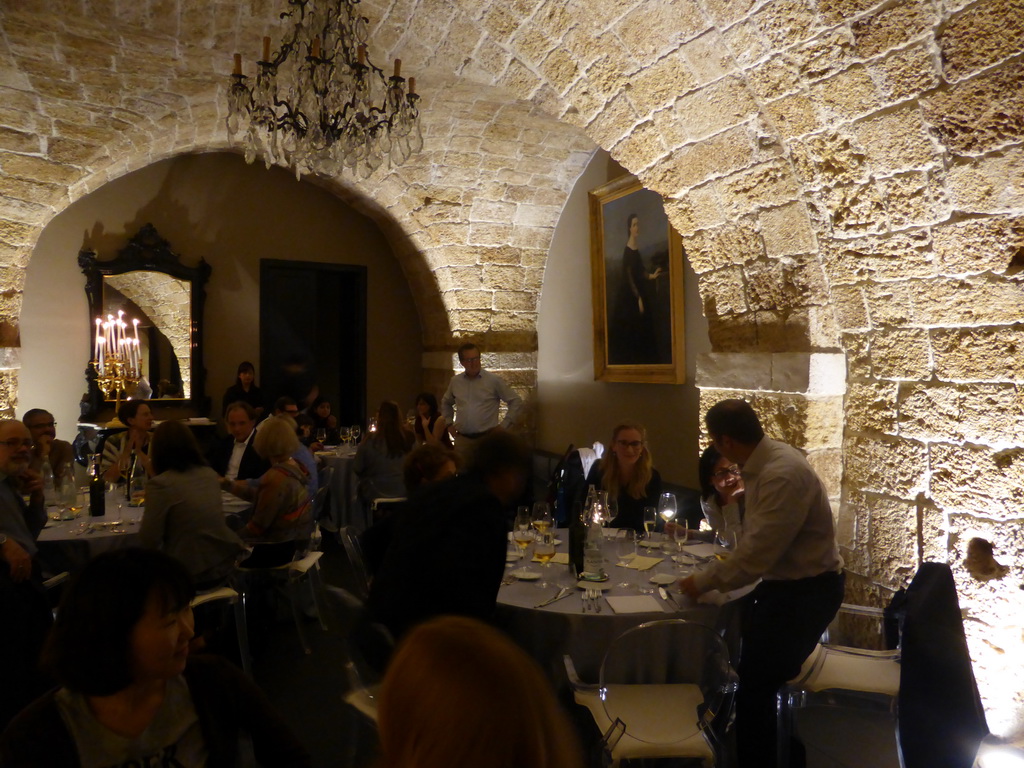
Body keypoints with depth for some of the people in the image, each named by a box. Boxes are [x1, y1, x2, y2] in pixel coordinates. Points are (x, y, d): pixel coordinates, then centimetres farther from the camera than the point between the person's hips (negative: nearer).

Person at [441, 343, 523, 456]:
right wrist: (449, 423, 17)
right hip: (462, 439, 4)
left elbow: (516, 402, 1)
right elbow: (446, 403, 28)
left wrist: (503, 425, -4)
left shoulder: (494, 380, -3)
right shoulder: (455, 381, 9)